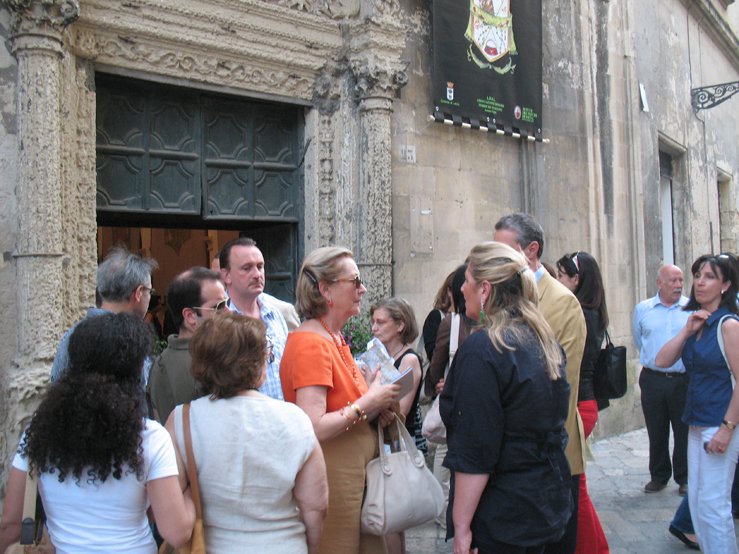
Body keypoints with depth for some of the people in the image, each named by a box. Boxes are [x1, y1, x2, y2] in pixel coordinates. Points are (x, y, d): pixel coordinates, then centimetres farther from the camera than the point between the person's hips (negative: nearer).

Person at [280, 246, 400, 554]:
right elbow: (313, 428, -27)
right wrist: (367, 404, -17)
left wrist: (375, 406, 2)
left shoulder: (335, 339, 9)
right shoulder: (310, 344, -19)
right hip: (333, 479, -9)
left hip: (357, 476, 9)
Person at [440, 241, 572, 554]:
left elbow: (474, 455, -23)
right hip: (549, 503, 8)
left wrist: (461, 527, -17)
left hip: (500, 517, -8)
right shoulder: (544, 340, 3)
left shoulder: (480, 350, -22)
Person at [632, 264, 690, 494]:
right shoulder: (642, 309, 4)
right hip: (652, 379, 2)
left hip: (683, 379, -2)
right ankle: (658, 476, 25)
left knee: (684, 432, 6)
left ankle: (685, 478, 22)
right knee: (656, 432, 11)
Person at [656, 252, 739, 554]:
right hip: (696, 423, 8)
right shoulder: (697, 322, 11)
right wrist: (687, 330, -6)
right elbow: (662, 360, 4)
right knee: (697, 498, 14)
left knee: (712, 503, -2)